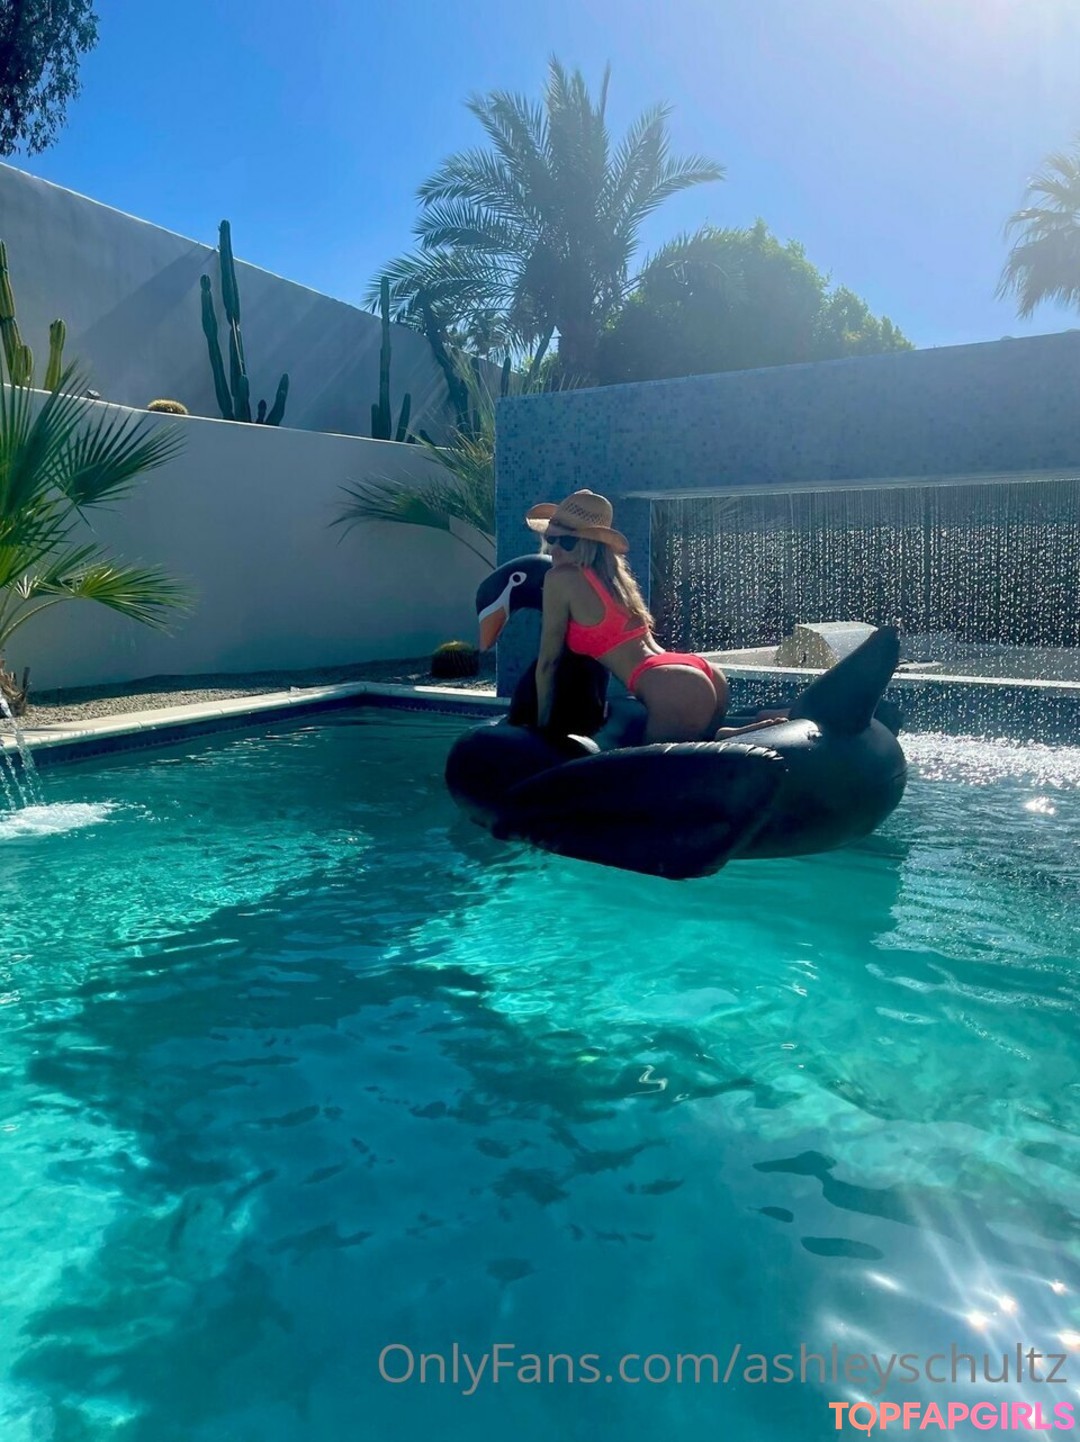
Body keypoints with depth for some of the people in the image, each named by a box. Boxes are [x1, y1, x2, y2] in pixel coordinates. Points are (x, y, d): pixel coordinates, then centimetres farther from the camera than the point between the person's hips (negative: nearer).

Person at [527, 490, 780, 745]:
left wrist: (542, 725, 14)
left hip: (675, 691, -9)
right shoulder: (614, 573, 21)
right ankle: (766, 729, 8)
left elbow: (548, 661, 4)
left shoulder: (560, 578, -2)